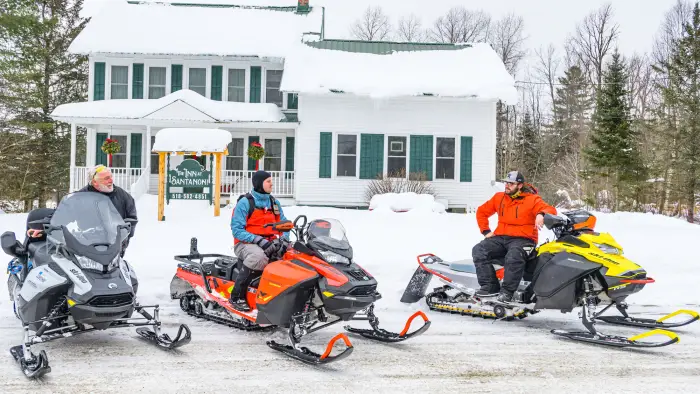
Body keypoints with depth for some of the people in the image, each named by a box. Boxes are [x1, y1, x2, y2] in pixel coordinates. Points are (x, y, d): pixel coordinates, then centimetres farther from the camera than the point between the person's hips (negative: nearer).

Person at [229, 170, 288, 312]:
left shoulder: (274, 202, 13)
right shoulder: (245, 202, -6)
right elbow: (237, 230, -12)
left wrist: (284, 238, -7)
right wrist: (258, 240, -23)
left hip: (269, 244, 6)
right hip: (246, 243, -6)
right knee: (259, 256, -39)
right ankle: (236, 296, -29)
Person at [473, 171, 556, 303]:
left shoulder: (532, 199, 1)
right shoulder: (499, 197, 14)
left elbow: (551, 210, -10)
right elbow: (482, 211, 24)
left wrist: (541, 214, -33)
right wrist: (486, 231, 12)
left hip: (523, 239, -5)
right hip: (500, 238, 5)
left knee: (514, 256, -39)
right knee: (478, 250, -21)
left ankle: (507, 291, -33)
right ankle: (490, 286, -24)